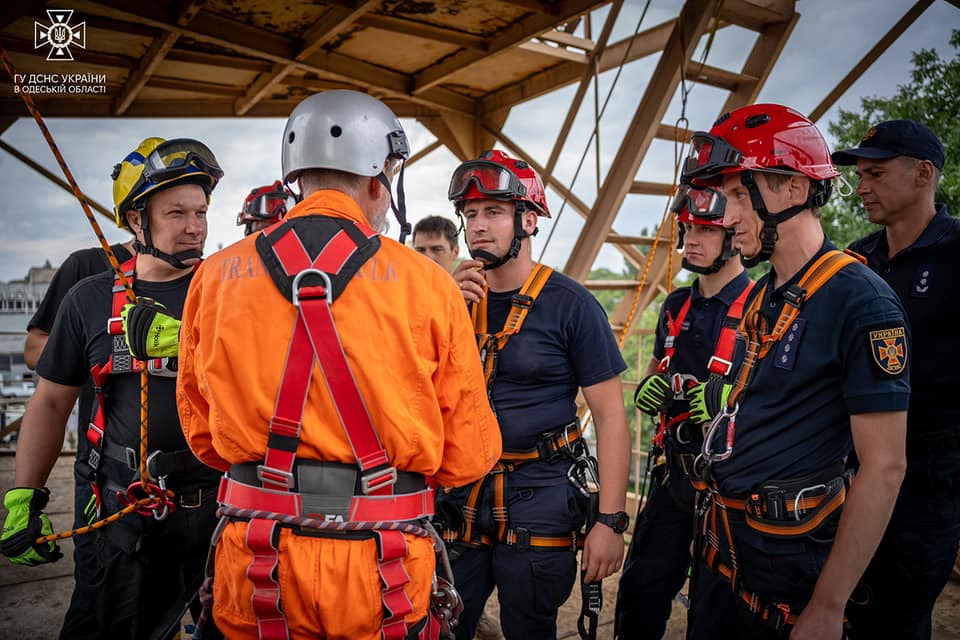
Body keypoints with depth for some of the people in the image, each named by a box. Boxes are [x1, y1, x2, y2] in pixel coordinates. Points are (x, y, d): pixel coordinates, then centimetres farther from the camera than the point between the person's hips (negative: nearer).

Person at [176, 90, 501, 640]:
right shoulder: (426, 284, -12)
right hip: (380, 574, -1)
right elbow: (468, 455, -6)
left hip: (256, 566, 2)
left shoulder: (217, 276, -4)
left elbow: (202, 434, 6)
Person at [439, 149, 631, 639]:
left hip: (538, 499, -4)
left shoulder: (570, 304, -10)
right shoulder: (455, 297, 3)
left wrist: (611, 520, -13)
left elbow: (610, 415, -10)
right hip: (460, 495, 4)